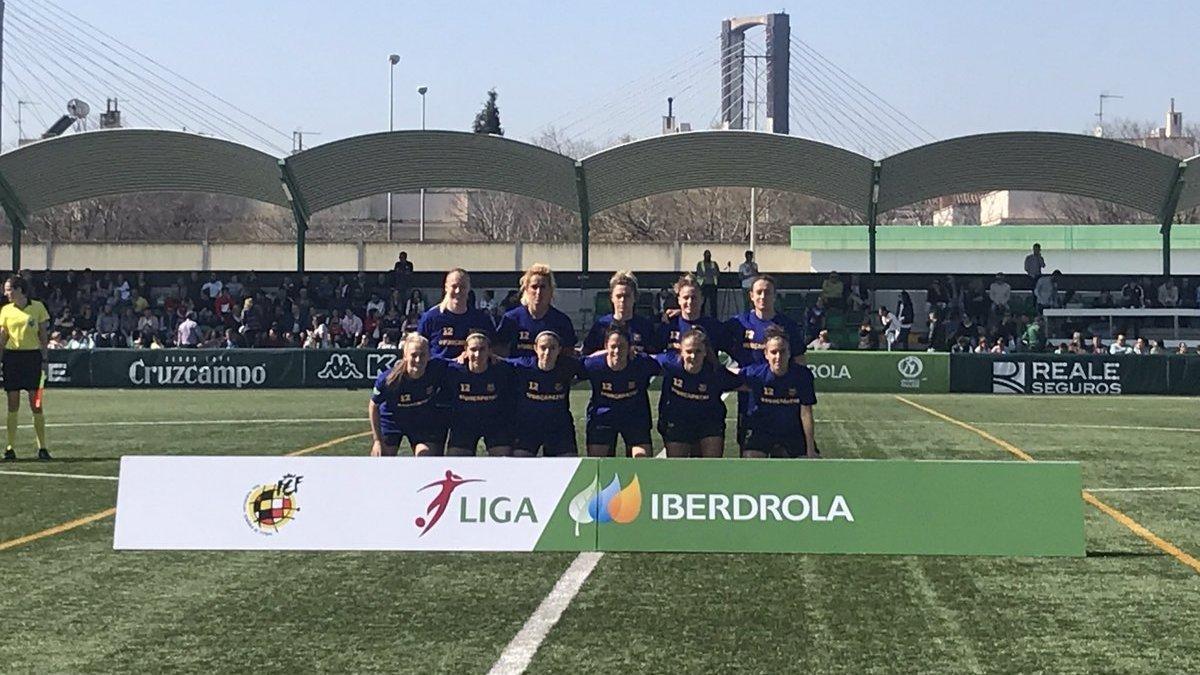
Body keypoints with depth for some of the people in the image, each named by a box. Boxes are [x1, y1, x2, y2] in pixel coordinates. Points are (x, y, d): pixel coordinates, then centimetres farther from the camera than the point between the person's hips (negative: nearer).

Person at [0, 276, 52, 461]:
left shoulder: (38, 307, 1)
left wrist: (44, 359, -1)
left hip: (32, 356, -2)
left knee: (36, 405, -3)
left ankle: (42, 447, 3)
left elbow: (43, 335, 4)